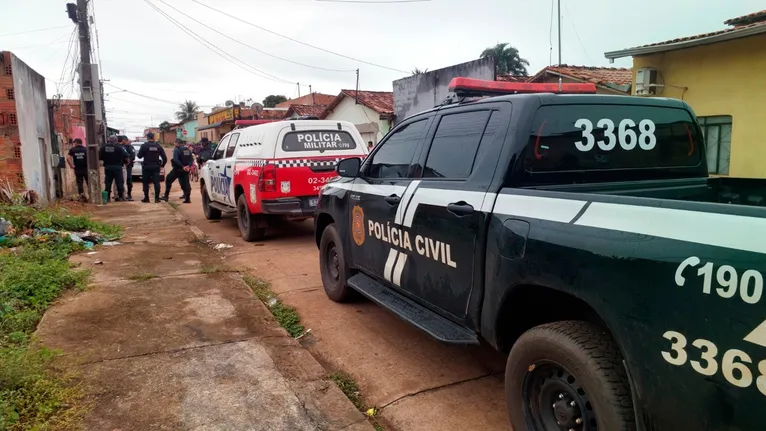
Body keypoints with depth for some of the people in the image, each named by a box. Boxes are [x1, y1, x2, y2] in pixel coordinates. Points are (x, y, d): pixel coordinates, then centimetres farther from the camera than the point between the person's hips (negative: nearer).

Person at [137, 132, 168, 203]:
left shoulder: (144, 146, -7)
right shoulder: (158, 146, 3)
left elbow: (139, 156, -5)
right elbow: (164, 157, 2)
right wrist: (162, 165, 13)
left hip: (146, 167, -2)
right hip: (156, 167, 2)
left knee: (146, 182, 7)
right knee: (156, 182, 1)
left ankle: (146, 198, 8)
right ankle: (157, 198, -3)